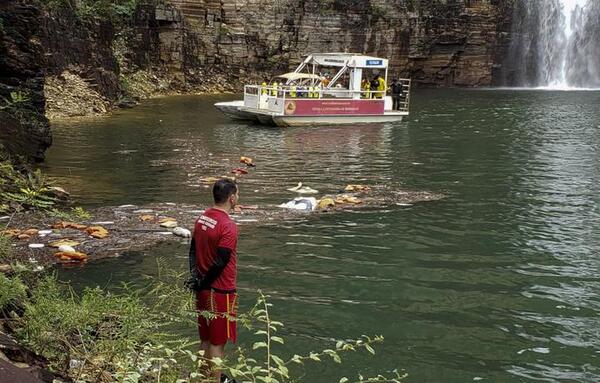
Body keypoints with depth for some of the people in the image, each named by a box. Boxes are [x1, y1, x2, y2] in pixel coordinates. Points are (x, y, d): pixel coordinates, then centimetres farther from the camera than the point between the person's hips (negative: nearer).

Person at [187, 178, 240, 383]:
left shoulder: (202, 218, 4)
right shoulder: (228, 226, -22)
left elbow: (193, 250, 7)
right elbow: (220, 263, -22)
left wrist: (195, 276, 1)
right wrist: (202, 283, -11)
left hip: (204, 289, 8)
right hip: (221, 292, -8)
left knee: (206, 339, 19)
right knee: (217, 342, 4)